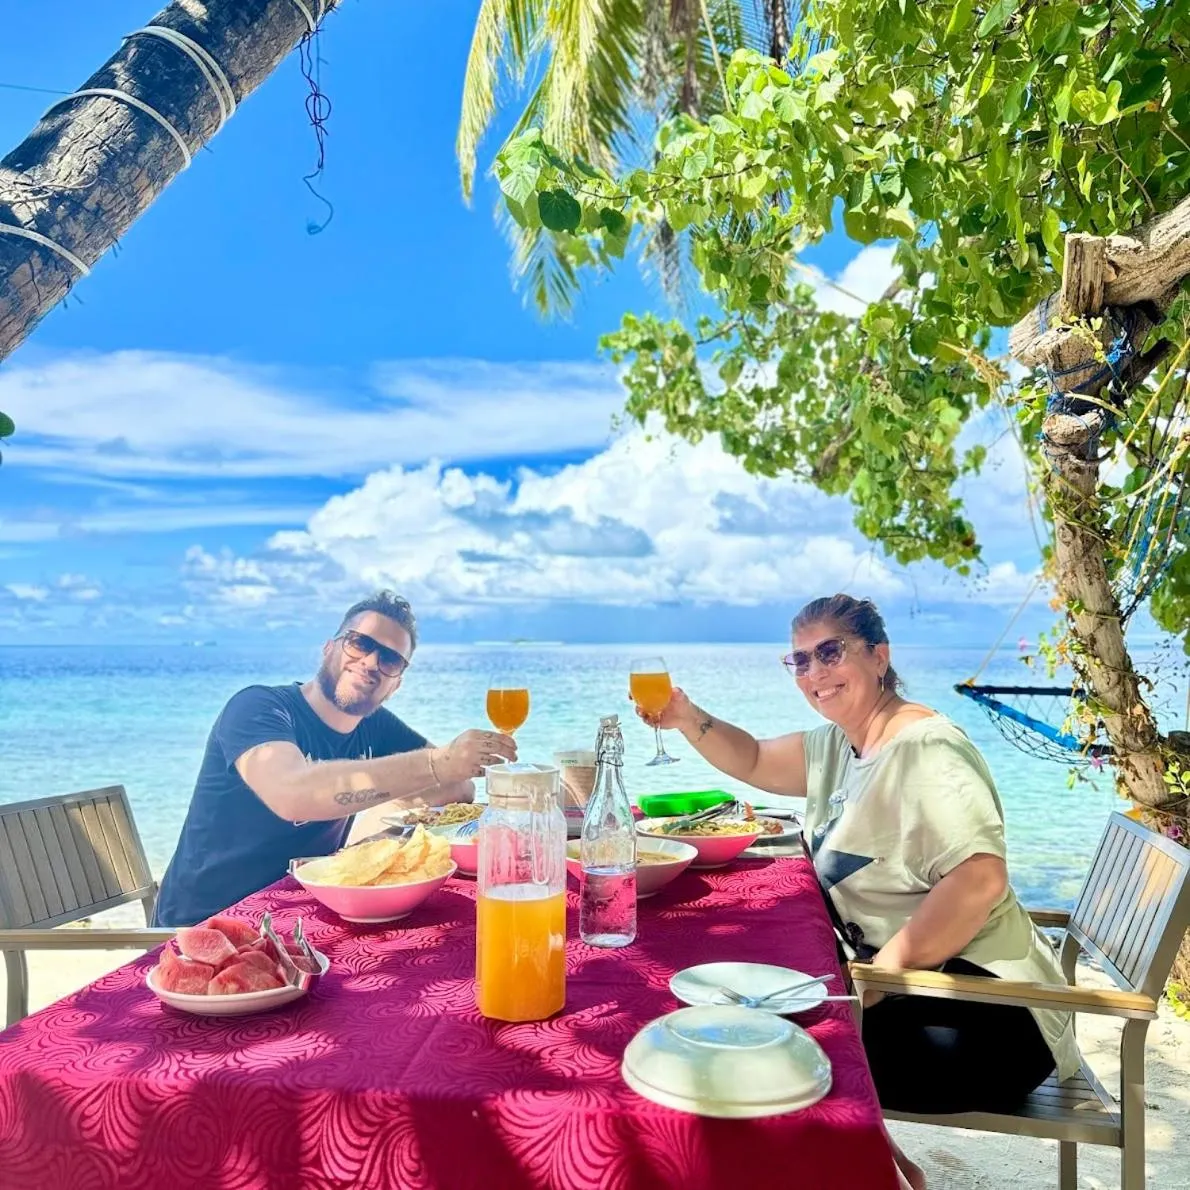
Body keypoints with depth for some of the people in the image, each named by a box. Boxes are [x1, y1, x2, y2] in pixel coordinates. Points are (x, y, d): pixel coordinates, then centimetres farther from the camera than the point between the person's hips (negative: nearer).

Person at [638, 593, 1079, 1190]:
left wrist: (877, 975, -25)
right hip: (917, 987, 9)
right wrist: (688, 719, 2)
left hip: (985, 1015, -9)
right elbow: (752, 760, 22)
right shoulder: (837, 744, 9)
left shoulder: (924, 749, -19)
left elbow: (979, 878, -31)